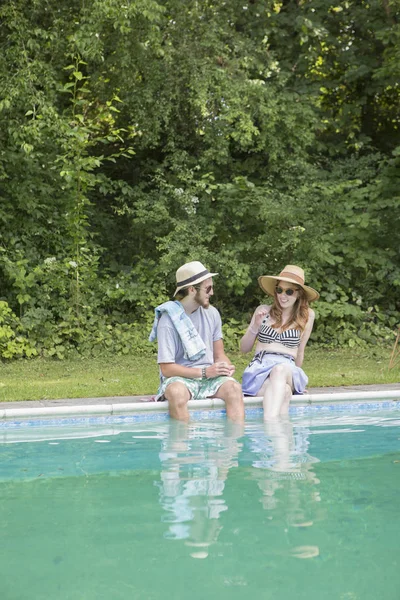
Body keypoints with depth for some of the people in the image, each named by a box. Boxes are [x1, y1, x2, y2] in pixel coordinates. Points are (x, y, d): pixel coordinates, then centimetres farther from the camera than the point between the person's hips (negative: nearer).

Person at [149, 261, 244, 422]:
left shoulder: (211, 313, 9)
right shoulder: (168, 320, -8)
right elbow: (166, 369, -11)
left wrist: (226, 366, -8)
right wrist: (204, 372, -19)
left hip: (209, 376, 4)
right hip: (180, 378, -4)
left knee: (234, 387, -28)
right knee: (176, 392, -39)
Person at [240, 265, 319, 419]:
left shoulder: (307, 315, 11)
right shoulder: (263, 311, 13)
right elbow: (244, 348, 13)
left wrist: (296, 377, 23)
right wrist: (255, 326, -2)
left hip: (287, 368, 0)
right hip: (259, 368, 0)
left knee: (280, 370, -40)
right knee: (283, 392, -37)